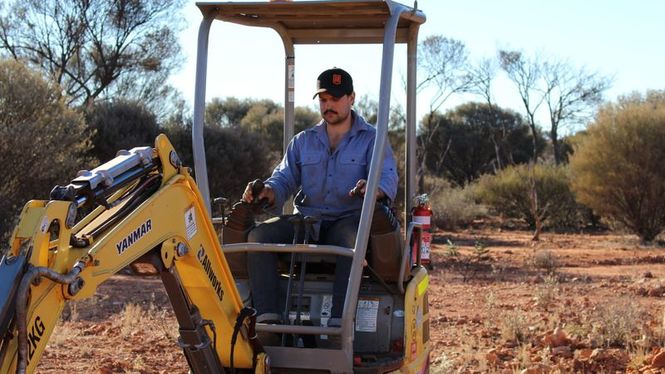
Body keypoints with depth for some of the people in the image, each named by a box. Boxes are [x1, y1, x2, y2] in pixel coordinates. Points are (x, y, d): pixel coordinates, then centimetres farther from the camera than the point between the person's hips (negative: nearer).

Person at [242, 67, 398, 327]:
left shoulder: (372, 140, 9)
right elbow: (285, 177, 12)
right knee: (258, 236, -25)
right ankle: (266, 316, -33)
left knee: (353, 241, -41)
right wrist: (269, 191, -15)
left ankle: (339, 322, -47)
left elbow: (387, 177, -8)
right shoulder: (303, 141, 21)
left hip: (348, 220, -3)